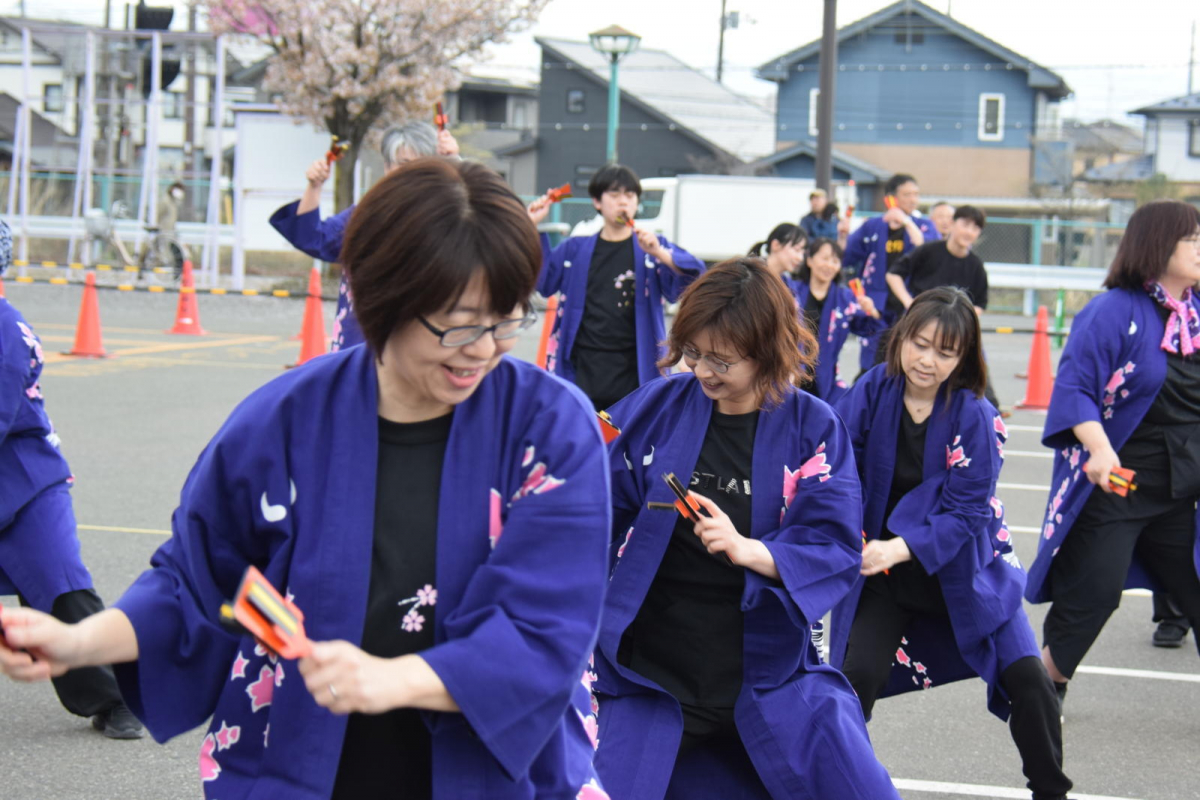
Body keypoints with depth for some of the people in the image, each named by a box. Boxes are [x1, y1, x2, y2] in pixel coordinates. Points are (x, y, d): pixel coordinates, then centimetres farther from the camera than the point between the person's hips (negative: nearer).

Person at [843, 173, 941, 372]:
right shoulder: (872, 227, 8)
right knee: (871, 365, 1)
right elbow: (845, 259, 12)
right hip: (877, 303, 1)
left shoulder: (924, 226, 6)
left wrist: (907, 223, -16)